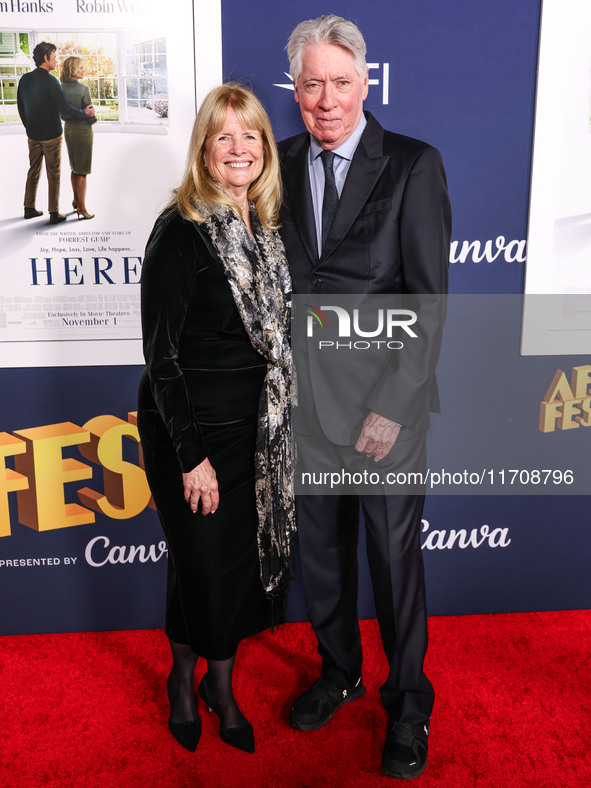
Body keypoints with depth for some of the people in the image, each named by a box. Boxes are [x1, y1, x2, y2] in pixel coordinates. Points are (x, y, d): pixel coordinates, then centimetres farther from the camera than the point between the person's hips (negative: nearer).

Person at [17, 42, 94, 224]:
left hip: (33, 135, 6)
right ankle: (54, 213, 6)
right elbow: (65, 109, -20)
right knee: (53, 175, 2)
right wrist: (84, 113, -6)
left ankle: (29, 209, 22)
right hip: (51, 135, -6)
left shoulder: (25, 79, 4)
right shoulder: (50, 81, -17)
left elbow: (21, 107, 13)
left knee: (33, 171, 16)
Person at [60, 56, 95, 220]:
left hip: (68, 129, 6)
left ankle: (76, 200, 32)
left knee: (74, 168, 21)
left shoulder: (61, 88, -1)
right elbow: (90, 114, -16)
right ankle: (82, 208, 0)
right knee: (82, 171, -1)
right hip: (83, 130, -6)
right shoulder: (83, 89, -19)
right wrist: (92, 119, 5)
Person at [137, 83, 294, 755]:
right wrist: (191, 454, -16)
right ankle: (183, 680, 38)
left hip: (255, 424, 6)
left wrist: (277, 419, 11)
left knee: (247, 557, 15)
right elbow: (161, 352, -16)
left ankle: (222, 684, 38)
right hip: (189, 426, -6)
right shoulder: (181, 229, -15)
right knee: (203, 562, 8)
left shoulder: (264, 226, 6)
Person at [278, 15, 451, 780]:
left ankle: (407, 700, 34)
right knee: (319, 549, 17)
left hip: (385, 400, -4)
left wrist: (392, 407, -15)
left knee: (394, 555, 9)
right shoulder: (280, 164, 6)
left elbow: (430, 299, -10)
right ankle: (338, 671, 43)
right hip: (304, 396, 4)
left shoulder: (413, 165, -7)